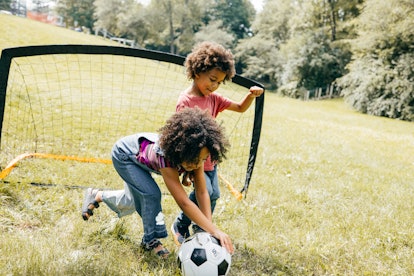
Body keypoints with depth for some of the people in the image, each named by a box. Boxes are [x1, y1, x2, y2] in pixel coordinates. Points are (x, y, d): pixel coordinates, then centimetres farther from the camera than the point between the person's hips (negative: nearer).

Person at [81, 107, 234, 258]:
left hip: (140, 158, 7)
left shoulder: (196, 155, -29)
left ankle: (96, 195, 43)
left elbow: (202, 193, -27)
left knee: (134, 201, 19)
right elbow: (184, 203, -49)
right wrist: (215, 231, -52)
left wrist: (210, 226, -37)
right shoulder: (165, 155, -47)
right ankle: (150, 240, -4)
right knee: (151, 193, -25)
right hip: (123, 154, -7)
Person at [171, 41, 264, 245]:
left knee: (213, 195, 11)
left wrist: (252, 95, -11)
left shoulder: (213, 98, 3)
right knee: (204, 192, -19)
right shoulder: (185, 101, -18)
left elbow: (240, 108, 11)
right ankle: (180, 227, 4)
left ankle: (201, 230, 32)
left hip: (210, 160, 7)